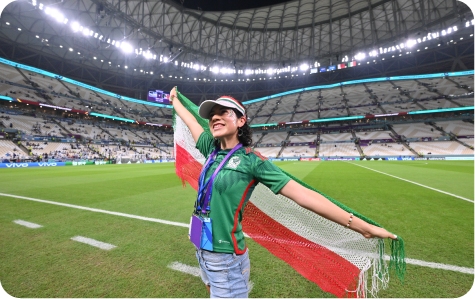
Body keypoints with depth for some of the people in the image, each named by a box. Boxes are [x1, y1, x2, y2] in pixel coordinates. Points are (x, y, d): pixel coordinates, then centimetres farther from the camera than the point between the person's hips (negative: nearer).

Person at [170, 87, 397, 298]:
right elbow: (190, 122, 14)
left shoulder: (251, 160, -19)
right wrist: (175, 99, 31)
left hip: (225, 257, -6)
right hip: (201, 249, 7)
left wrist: (364, 227, -20)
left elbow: (302, 194, -21)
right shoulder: (212, 150, -2)